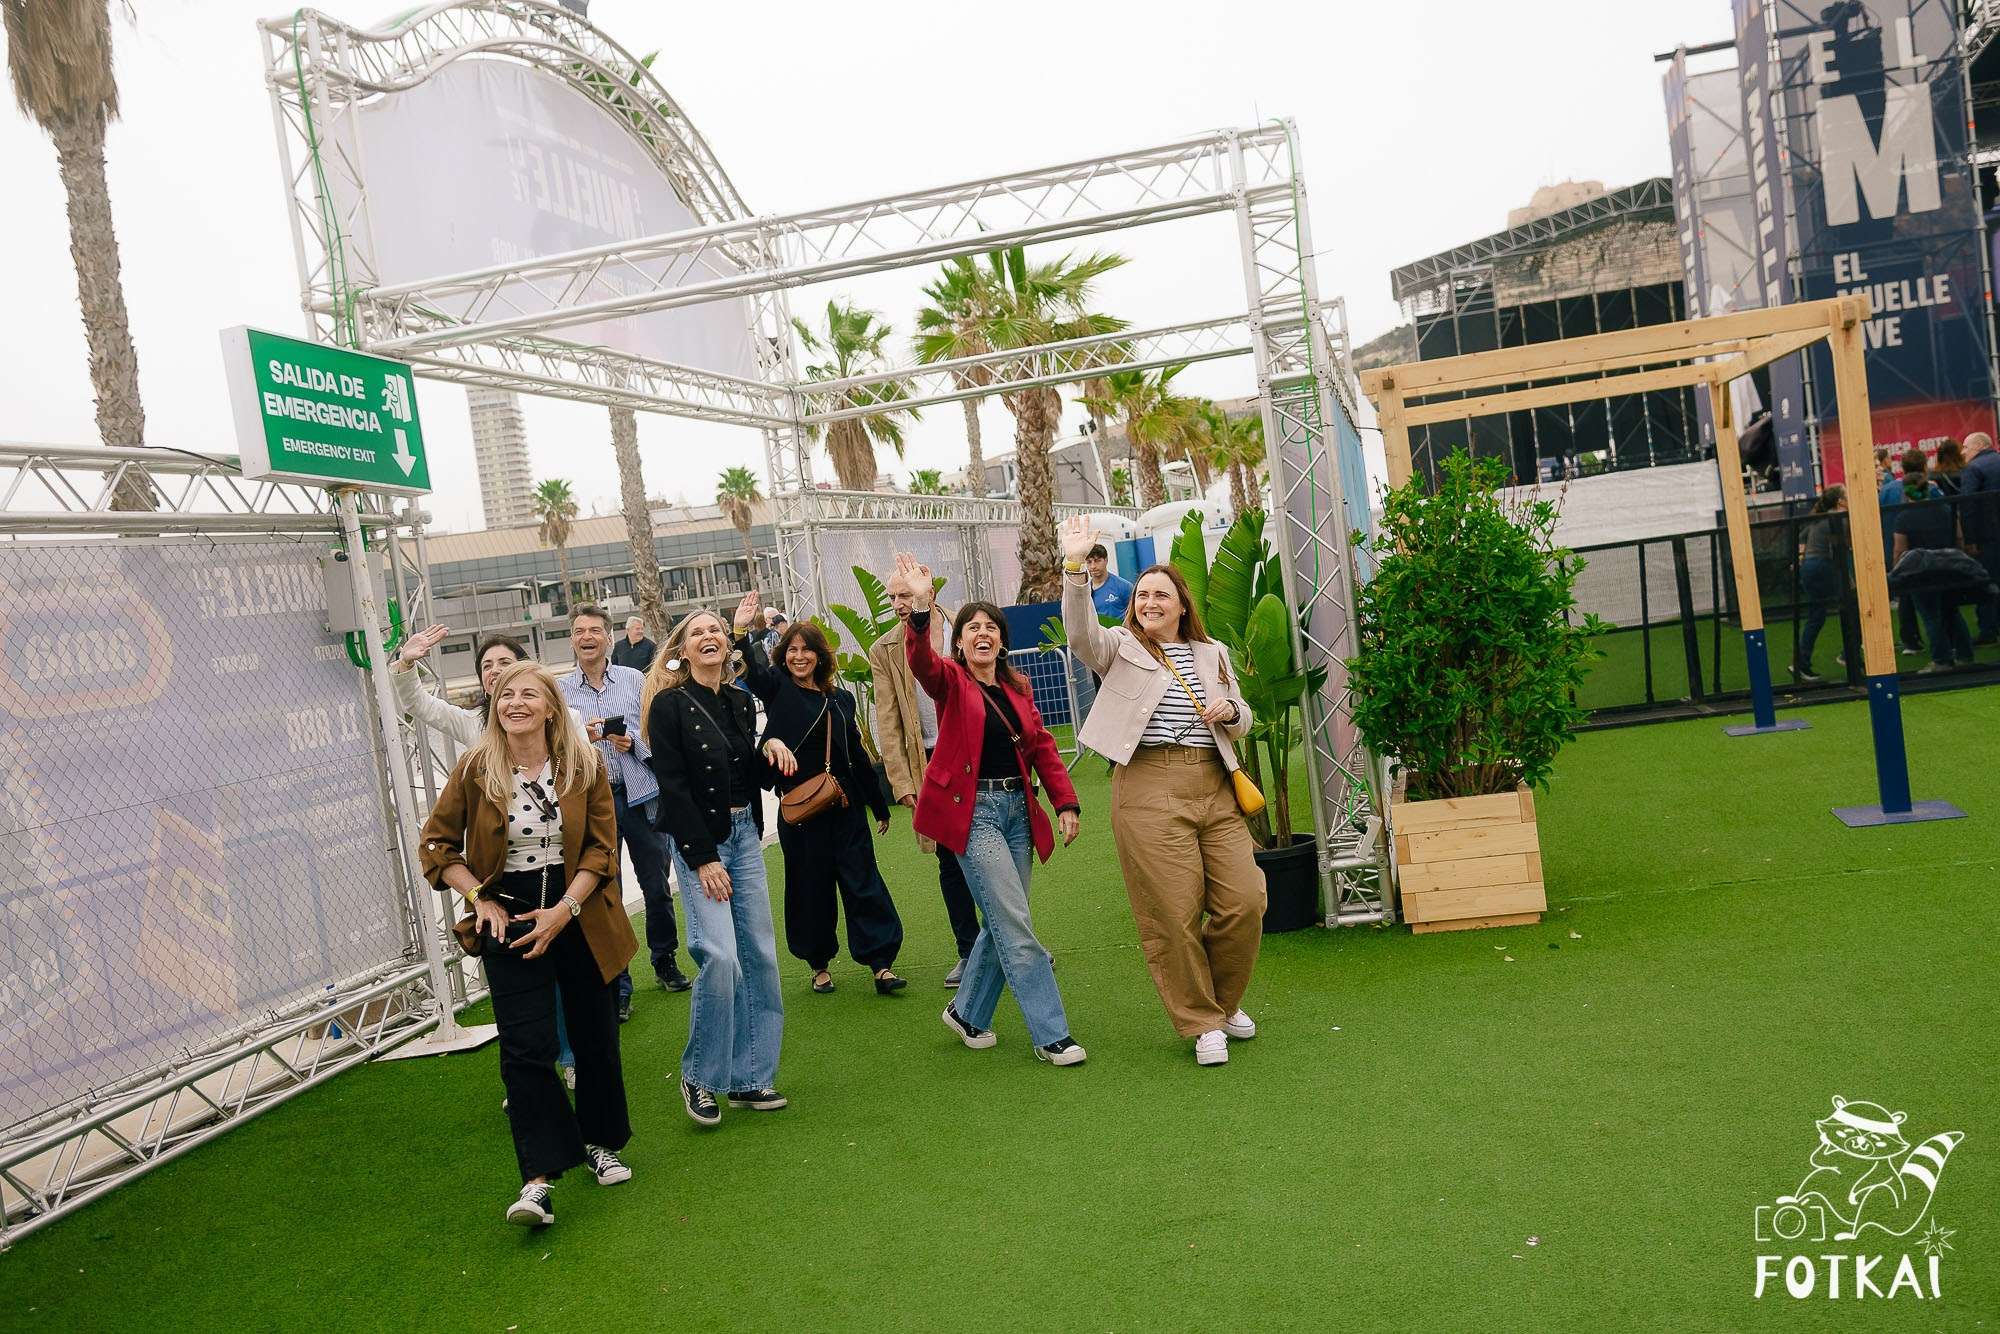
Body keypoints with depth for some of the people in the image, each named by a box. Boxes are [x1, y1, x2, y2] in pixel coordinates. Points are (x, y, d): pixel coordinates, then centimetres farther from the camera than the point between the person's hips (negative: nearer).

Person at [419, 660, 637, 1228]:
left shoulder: (584, 765, -4)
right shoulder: (476, 769, -4)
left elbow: (601, 847, -3)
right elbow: (436, 844, 4)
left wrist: (565, 909, -14)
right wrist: (478, 898, -7)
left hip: (578, 914, 1)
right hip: (508, 915, -1)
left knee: (596, 1034, 10)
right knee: (526, 1047, -9)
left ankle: (599, 1142, 32)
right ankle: (539, 1180, -6)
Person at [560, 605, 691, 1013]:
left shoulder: (635, 680, 4)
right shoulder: (560, 690, 3)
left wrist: (633, 741, -16)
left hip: (640, 795, 1)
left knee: (656, 886, 10)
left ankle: (665, 963, 32)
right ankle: (616, 987, 15)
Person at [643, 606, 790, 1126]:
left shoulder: (742, 701, 10)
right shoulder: (670, 705, -7)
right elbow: (673, 787, -11)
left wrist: (771, 749, -5)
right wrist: (703, 859, -15)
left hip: (743, 833, 6)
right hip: (696, 839, -6)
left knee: (760, 954, 4)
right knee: (720, 955, -15)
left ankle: (749, 1077, 16)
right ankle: (699, 1077, 5)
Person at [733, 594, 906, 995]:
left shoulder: (840, 700, 10)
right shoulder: (777, 688, 3)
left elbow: (858, 755, 14)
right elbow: (753, 670, -18)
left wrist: (880, 806, 17)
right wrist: (741, 633, -36)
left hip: (845, 806, 2)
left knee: (862, 881, 0)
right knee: (810, 885, 7)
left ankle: (881, 962, 3)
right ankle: (819, 964, 22)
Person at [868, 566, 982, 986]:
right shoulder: (884, 651, 2)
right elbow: (888, 723, 1)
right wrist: (901, 782, -6)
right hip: (931, 762, 1)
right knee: (951, 860, 6)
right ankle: (969, 952, 18)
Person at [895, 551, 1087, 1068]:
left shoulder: (1017, 687, 13)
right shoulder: (950, 681, -2)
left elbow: (1042, 747, 11)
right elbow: (921, 662, -24)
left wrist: (1066, 802, 1)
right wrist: (921, 607, -42)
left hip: (1017, 808, 6)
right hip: (972, 809, -6)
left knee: (1004, 924, 11)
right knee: (1016, 926, -8)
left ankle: (966, 1012, 30)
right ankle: (1051, 1035, -1)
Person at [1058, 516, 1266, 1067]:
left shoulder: (1211, 654, 19)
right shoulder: (1120, 648, 7)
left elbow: (1242, 721, 23)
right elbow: (1081, 631, -15)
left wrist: (1228, 710, -1)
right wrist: (1075, 568, -28)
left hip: (1213, 785, 4)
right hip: (1149, 789, -4)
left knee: (1245, 901, 0)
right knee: (1174, 913, -4)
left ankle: (1225, 1001, 26)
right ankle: (1202, 1023, 14)